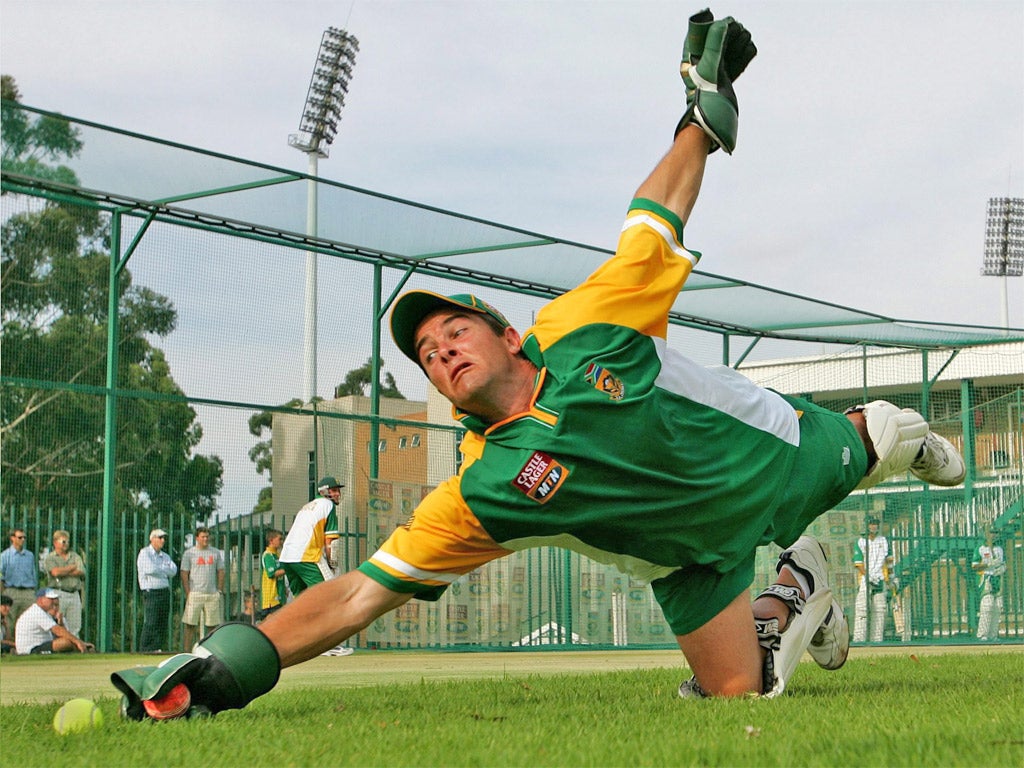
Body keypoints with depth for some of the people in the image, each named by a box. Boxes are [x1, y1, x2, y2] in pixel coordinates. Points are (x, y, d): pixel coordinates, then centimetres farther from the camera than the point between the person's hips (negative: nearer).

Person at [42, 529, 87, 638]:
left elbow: (81, 572, 1)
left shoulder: (75, 556, 17)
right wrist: (73, 567, -1)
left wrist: (63, 572, -5)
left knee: (75, 627, 1)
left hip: (74, 595, 4)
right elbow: (55, 572, -13)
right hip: (58, 593, -4)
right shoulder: (50, 558, 6)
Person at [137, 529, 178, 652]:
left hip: (165, 591, 7)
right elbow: (150, 569, -17)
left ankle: (157, 648, 7)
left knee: (163, 623, 3)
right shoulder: (144, 553, -1)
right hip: (151, 592, -7)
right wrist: (165, 570, -3)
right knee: (151, 623, -10)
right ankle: (145, 649, -7)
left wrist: (159, 569, -10)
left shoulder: (165, 556, 19)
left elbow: (173, 571, 3)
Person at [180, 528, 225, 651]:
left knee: (213, 624, 3)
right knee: (190, 624, -6)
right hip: (195, 594, -3)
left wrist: (220, 591, 5)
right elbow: (184, 574, 0)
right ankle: (187, 651, -5)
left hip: (212, 595, 3)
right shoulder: (189, 553, 3)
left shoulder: (216, 553, 12)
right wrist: (188, 593, -8)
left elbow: (220, 572, 14)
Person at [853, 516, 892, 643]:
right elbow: (858, 563, -3)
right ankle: (859, 638, -15)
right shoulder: (860, 542, 2)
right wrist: (868, 576, -14)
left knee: (879, 609, 2)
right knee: (861, 608, -12)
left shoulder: (884, 540, 13)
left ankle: (877, 638, 5)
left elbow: (888, 559, 20)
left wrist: (891, 575, 13)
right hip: (865, 579, -4)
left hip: (880, 579, 4)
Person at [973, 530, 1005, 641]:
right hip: (986, 579, -5)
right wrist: (989, 564, -16)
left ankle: (993, 634, 4)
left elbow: (1004, 564, 20)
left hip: (998, 578, 5)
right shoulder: (980, 550, 1)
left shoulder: (1000, 549, 17)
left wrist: (1002, 569, -5)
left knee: (997, 607, 0)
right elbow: (974, 566, -5)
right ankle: (983, 634, -15)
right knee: (987, 606, -15)